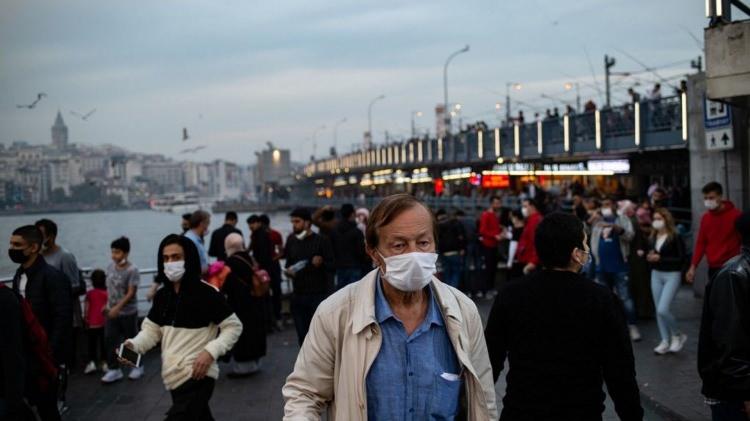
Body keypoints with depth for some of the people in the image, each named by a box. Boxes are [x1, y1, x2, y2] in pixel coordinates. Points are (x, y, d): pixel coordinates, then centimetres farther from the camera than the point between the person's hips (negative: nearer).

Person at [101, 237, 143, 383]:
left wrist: (117, 307, -26)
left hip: (128, 312, -6)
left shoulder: (132, 270, -19)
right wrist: (108, 305, 14)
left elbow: (131, 293, -21)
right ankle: (114, 369, 13)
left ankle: (138, 366, 23)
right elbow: (109, 288, 12)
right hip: (112, 312, 6)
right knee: (110, 340, 4)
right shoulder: (110, 266, 1)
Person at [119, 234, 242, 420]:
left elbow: (233, 326, -9)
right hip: (174, 377, 8)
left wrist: (210, 351, -21)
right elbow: (151, 330, 11)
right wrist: (133, 345, -9)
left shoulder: (207, 293, -14)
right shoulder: (162, 296, 7)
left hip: (197, 376, -7)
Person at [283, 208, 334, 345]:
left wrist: (321, 263, -28)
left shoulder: (321, 241, -5)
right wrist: (287, 270, -1)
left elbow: (332, 266, -8)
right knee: (302, 336, 8)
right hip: (298, 296, 5)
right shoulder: (291, 240, 9)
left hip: (318, 296, -5)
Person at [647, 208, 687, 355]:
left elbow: (681, 258, -15)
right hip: (656, 274, 7)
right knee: (658, 311, 7)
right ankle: (665, 341, 18)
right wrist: (649, 257, -4)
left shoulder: (675, 237, -12)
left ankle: (678, 335, 10)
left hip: (672, 275, -7)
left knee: (663, 309, -14)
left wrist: (660, 258, -18)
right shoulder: (653, 237, 6)